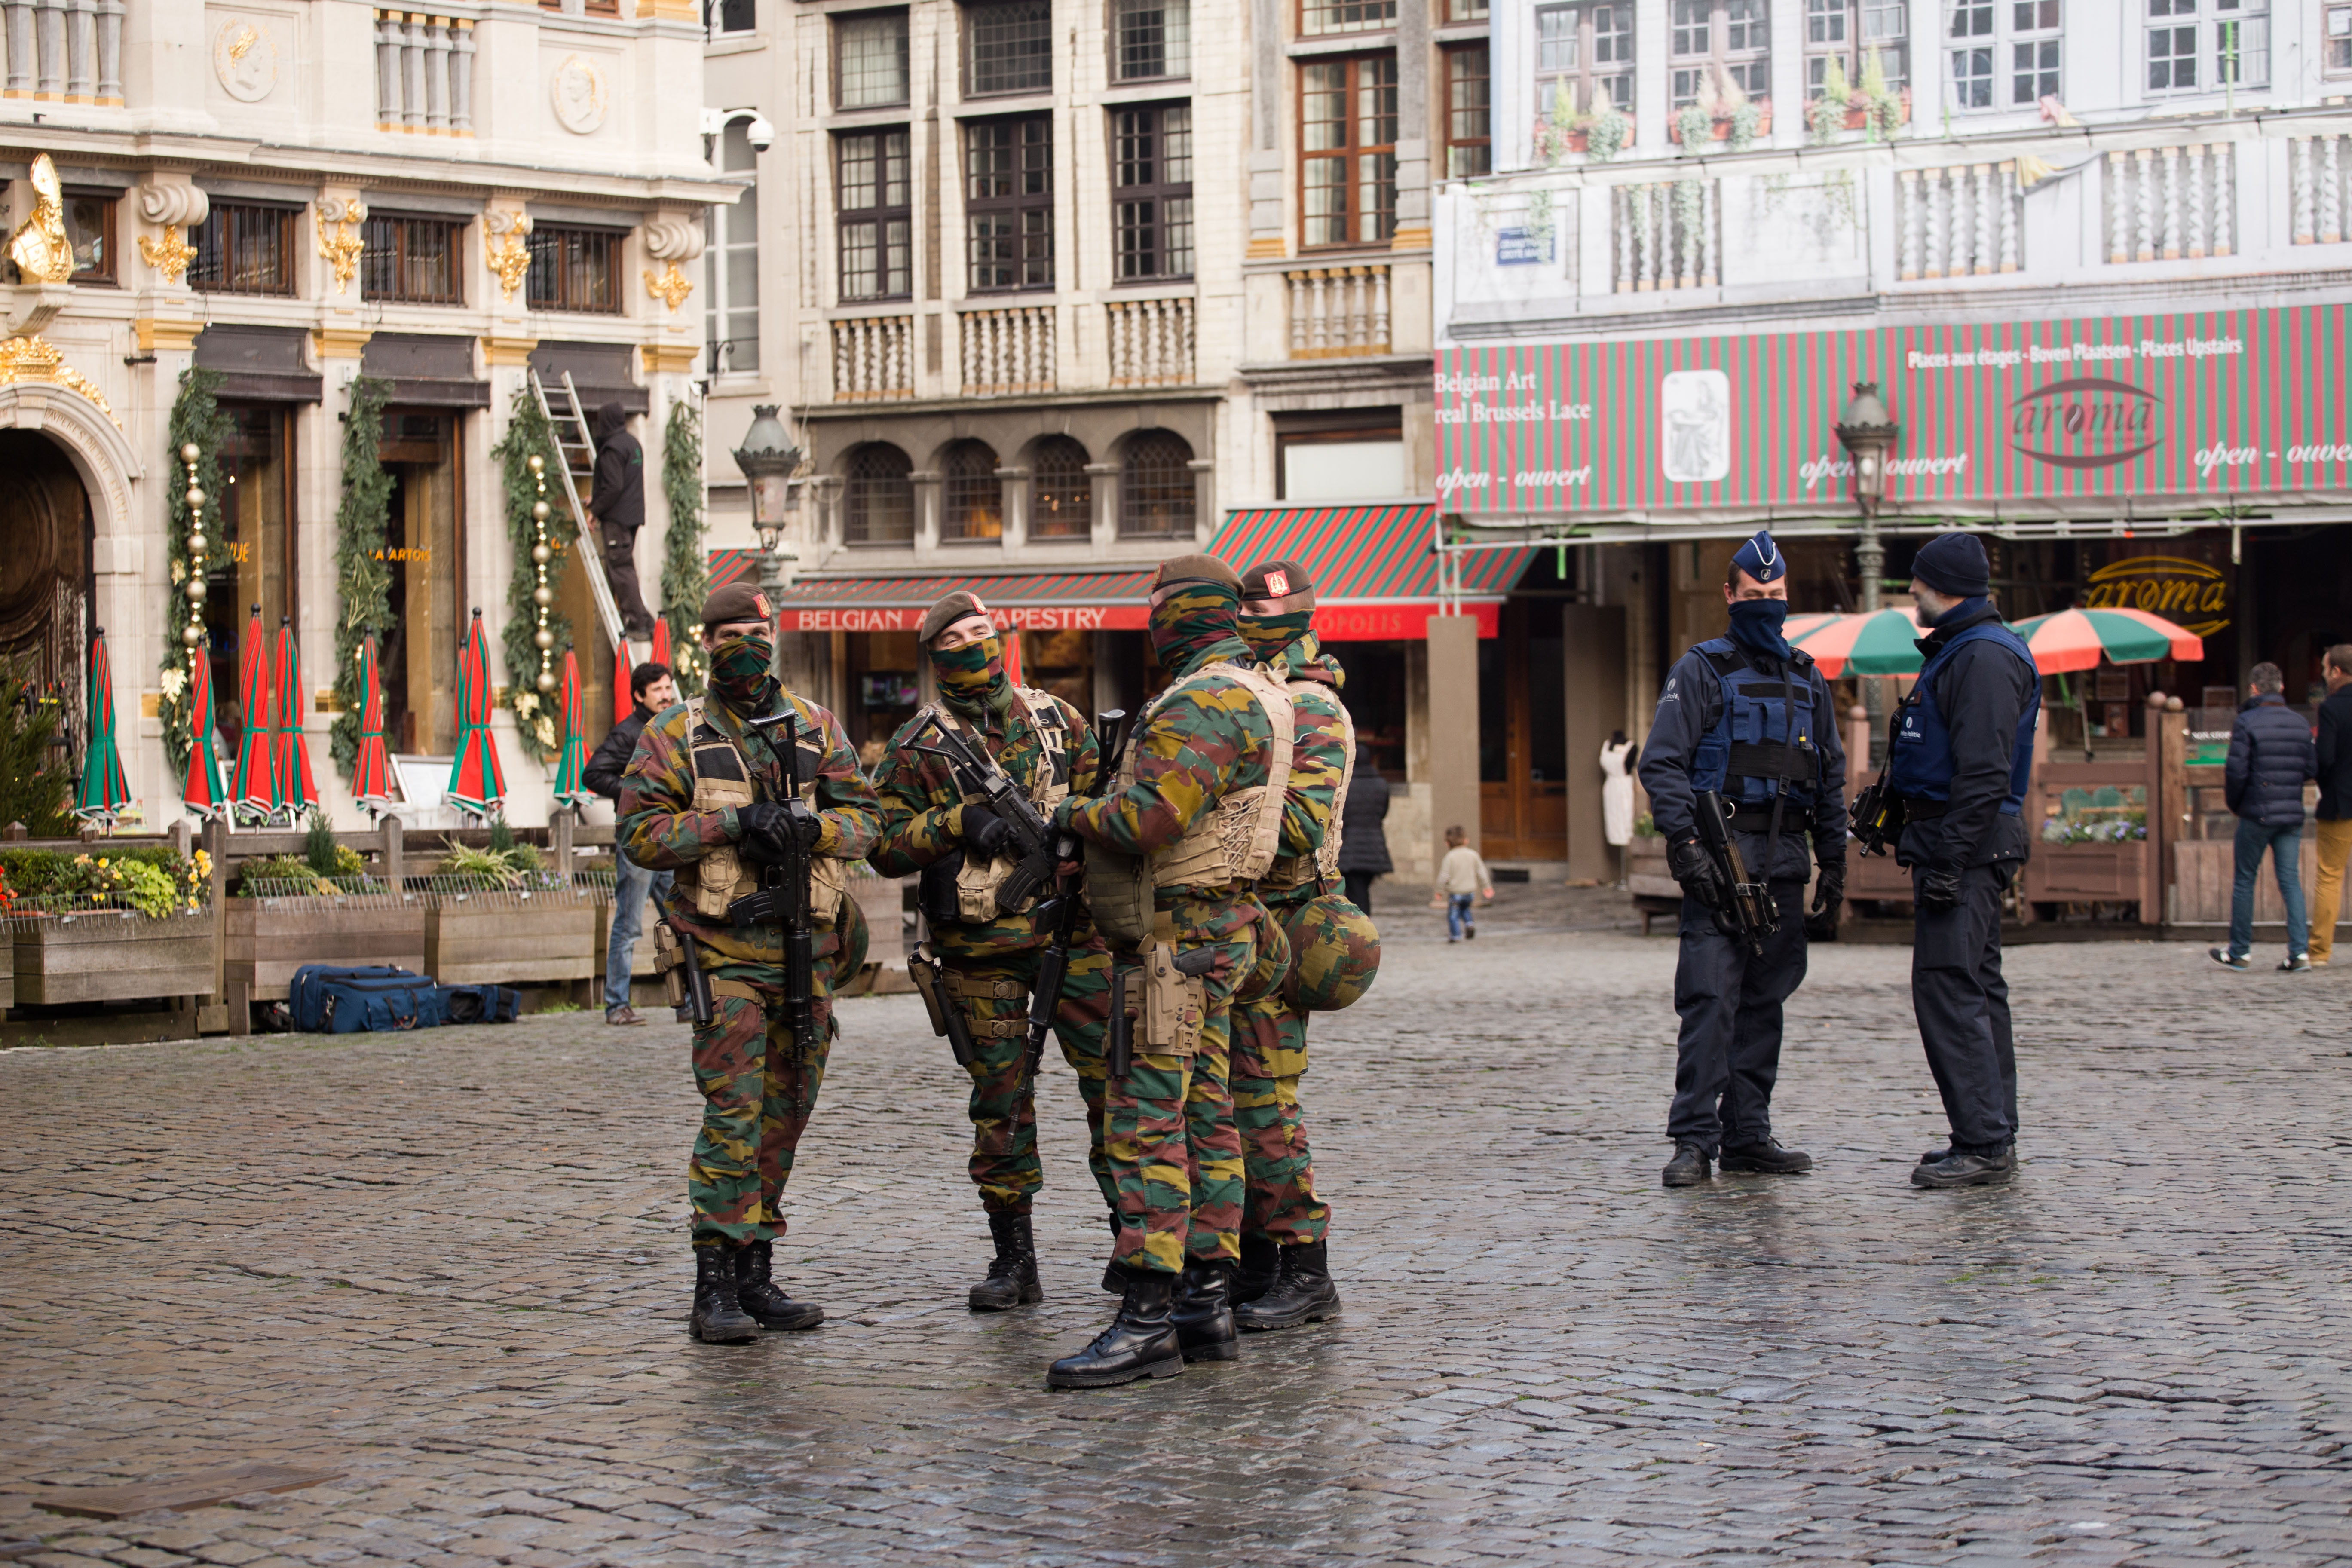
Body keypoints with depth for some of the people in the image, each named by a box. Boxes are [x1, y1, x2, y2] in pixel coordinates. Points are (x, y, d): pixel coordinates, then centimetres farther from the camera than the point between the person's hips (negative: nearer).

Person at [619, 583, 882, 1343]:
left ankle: (756, 1274, 18)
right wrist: (734, 823, -17)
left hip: (805, 951, 5)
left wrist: (809, 826, -12)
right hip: (725, 949, -5)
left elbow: (865, 816, 9)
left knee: (785, 1117, 9)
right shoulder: (675, 736, 1)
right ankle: (714, 1287, -9)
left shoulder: (815, 728, 12)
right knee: (733, 1114, -12)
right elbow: (641, 832, -6)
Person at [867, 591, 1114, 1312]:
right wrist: (956, 825, -16)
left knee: (1114, 1077, -4)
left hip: (1069, 928, 1)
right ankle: (1014, 1261, 12)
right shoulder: (916, 746, 2)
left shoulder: (1056, 720, 9)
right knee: (1001, 1100, 4)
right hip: (981, 948, -1)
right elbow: (884, 845, -2)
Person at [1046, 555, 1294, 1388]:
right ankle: (1207, 1304, 15)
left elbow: (1146, 820, -27)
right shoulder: (1253, 695, 17)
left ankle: (1147, 1320, -15)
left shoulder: (1207, 703, -17)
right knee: (1203, 1118, 11)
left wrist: (1078, 814, -8)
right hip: (1211, 934, 11)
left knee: (1147, 1119, -12)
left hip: (1175, 937, -11)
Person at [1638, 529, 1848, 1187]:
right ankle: (1695, 1139, -13)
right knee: (1710, 996, -12)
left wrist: (1835, 860, 15)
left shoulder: (1807, 679, 17)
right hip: (1721, 854, -6)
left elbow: (1831, 775, 22)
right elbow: (1662, 763, -7)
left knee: (1765, 998, 8)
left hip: (1785, 862, 6)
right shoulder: (1702, 671, 0)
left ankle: (1748, 1135, 14)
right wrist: (1685, 844, -17)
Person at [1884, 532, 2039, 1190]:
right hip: (1957, 847, 11)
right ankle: (1994, 1139, 18)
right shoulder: (1960, 649, 19)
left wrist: (1949, 861, -24)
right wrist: (1927, 848, 23)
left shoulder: (1985, 657, -15)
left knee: (1947, 988, -12)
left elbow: (1983, 773, -22)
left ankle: (1983, 1144, -13)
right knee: (1976, 990, 13)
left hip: (1967, 844, -11)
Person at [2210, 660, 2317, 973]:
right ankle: (2300, 951, -7)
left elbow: (2236, 771, -13)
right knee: (2291, 880, 5)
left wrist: (2233, 803, 3)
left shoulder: (2247, 722, -10)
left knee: (2245, 880, 7)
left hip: (2257, 815, -4)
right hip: (2292, 815, 4)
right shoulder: (2299, 722, 5)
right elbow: (2312, 769, 5)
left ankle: (2239, 952, 13)